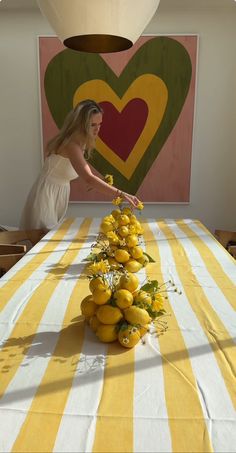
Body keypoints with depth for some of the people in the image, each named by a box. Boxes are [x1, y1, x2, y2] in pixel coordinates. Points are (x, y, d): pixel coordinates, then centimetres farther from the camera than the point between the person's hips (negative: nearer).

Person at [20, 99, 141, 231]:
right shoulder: (71, 144, -28)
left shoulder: (80, 142, 2)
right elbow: (89, 179, -40)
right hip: (46, 196, -9)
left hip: (60, 196, 9)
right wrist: (121, 194, -45)